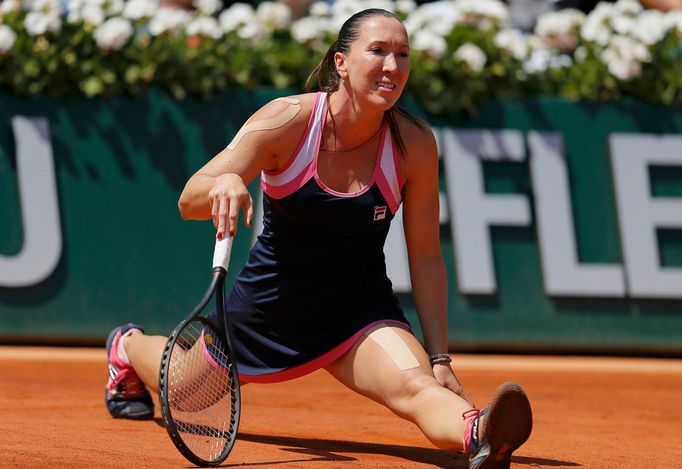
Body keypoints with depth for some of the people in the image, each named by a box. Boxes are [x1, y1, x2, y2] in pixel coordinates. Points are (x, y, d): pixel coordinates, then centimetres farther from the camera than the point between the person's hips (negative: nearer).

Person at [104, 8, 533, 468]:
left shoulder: (415, 143, -16)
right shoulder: (287, 120, -21)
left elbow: (426, 257, -8)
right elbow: (190, 202, -25)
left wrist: (439, 357, -14)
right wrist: (224, 184, -49)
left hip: (360, 310, -1)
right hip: (271, 299, 1)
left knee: (415, 385, -33)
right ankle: (131, 347, 58)